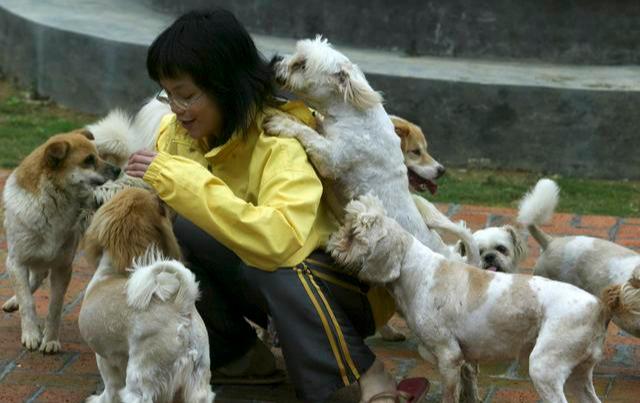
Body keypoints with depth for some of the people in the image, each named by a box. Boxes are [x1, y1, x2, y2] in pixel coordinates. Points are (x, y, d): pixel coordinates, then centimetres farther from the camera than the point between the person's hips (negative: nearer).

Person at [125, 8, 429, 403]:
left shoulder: (280, 143, -26)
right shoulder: (179, 134, -5)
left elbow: (280, 241, -42)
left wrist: (183, 181, -40)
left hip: (346, 285, -7)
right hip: (254, 281, 7)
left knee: (277, 268, -40)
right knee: (172, 227, -17)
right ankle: (238, 357, -3)